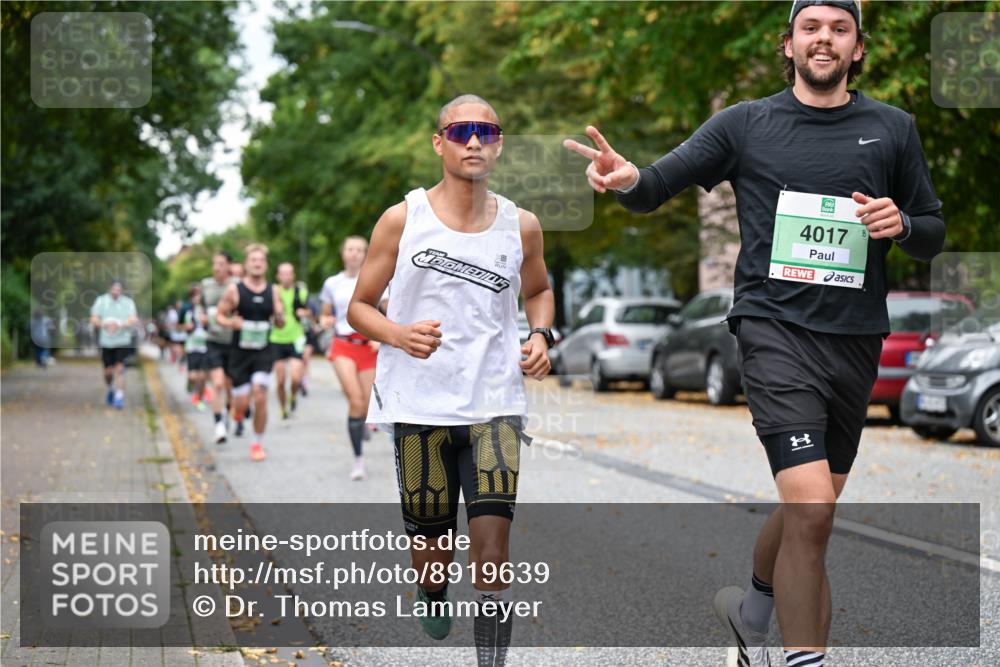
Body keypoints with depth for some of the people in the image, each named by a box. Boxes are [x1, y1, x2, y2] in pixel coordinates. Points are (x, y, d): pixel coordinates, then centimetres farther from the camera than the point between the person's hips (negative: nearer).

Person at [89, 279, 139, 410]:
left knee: (119, 368, -13)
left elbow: (133, 320, -10)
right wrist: (105, 325, -21)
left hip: (123, 341, -1)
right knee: (108, 371, 5)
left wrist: (120, 325, -28)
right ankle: (111, 390, 35)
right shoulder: (101, 301, 4)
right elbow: (94, 319, -1)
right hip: (106, 341, 2)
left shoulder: (128, 302, 1)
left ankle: (119, 397, -8)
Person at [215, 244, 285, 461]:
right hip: (240, 352, -1)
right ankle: (238, 413, 37)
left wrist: (279, 318, -13)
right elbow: (219, 315, 3)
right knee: (242, 402, -2)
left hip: (263, 352, 1)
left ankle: (258, 444, 5)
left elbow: (280, 323, 11)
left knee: (260, 397, -11)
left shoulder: (273, 291, 4)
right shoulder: (234, 290, -3)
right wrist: (231, 323, -18)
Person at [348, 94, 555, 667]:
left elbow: (538, 289, 24)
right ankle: (431, 596, 45)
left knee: (492, 545, -12)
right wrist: (399, 334, -17)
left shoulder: (521, 226, 5)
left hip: (495, 404, 1)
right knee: (433, 544, 9)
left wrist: (541, 335, 3)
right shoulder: (403, 219, -1)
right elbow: (360, 307, 4)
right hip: (420, 404, 0)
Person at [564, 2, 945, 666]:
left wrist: (902, 225, -8)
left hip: (857, 339, 4)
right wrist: (628, 177, -23)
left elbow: (934, 233, 15)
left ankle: (753, 607, 43)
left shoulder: (894, 128, 9)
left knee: (810, 509, 16)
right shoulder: (746, 124, 3)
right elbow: (658, 184, 1)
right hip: (776, 329, -4)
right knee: (811, 510, -18)